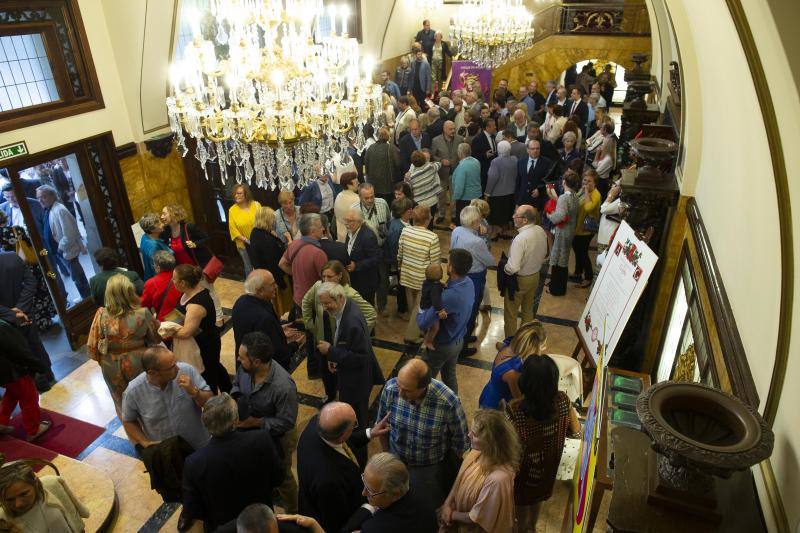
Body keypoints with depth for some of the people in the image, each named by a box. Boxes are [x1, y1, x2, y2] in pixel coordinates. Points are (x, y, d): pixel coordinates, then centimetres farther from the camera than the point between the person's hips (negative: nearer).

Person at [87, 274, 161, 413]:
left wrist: (101, 360, 9)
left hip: (111, 367, 1)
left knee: (122, 400, 24)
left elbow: (92, 346, -10)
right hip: (138, 363, -1)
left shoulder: (101, 315, -20)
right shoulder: (143, 314, -23)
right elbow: (156, 337, -6)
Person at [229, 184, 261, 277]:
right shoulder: (232, 210, -6)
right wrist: (246, 240, -15)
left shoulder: (256, 205, -5)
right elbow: (233, 229, -5)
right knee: (249, 268, 11)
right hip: (244, 245, 0)